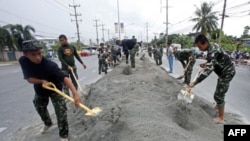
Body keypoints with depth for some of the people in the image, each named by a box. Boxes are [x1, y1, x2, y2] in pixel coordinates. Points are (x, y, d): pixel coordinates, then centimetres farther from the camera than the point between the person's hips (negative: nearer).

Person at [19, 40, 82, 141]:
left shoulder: (50, 65, -36)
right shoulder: (23, 61, -20)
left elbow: (64, 77, -49)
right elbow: (29, 79, -16)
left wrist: (75, 92, -63)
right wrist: (42, 81, -35)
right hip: (40, 91, 6)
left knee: (61, 112, -13)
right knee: (40, 108, 27)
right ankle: (48, 123, 59)